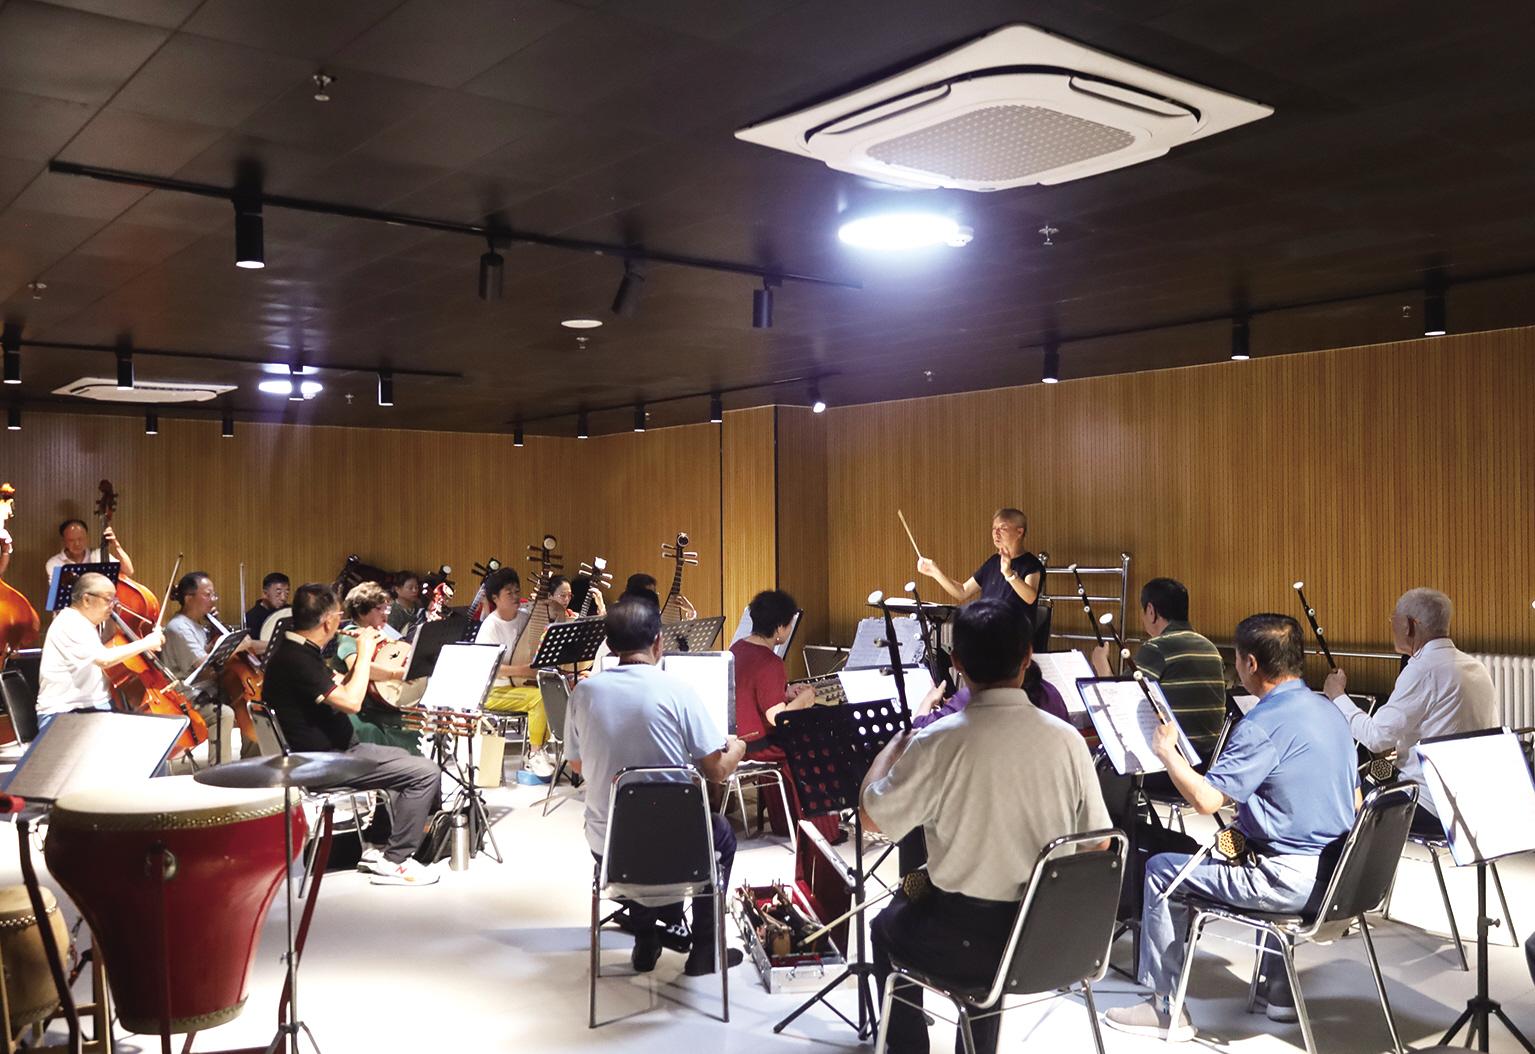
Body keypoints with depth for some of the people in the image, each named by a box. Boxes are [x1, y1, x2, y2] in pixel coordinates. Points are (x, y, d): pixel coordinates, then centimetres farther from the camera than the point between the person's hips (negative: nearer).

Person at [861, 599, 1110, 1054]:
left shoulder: (938, 742, -21)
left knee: (887, 926, 28)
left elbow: (871, 817, -7)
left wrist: (900, 738, 5)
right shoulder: (1067, 739, -10)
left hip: (970, 940, -4)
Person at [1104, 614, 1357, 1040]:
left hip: (1288, 880, -9)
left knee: (1160, 870, 5)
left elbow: (1205, 800, -25)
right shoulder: (1331, 713, 8)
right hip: (1335, 873, 9)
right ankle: (1280, 989, 39)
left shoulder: (1263, 724, -20)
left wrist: (1166, 750, -8)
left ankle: (1164, 1007, 12)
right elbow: (1352, 802, 18)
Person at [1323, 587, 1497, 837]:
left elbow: (1375, 738, -17)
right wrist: (1401, 743, 20)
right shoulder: (1476, 667, 10)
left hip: (1433, 811, -8)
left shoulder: (1424, 670, -17)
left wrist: (1338, 696, -2)